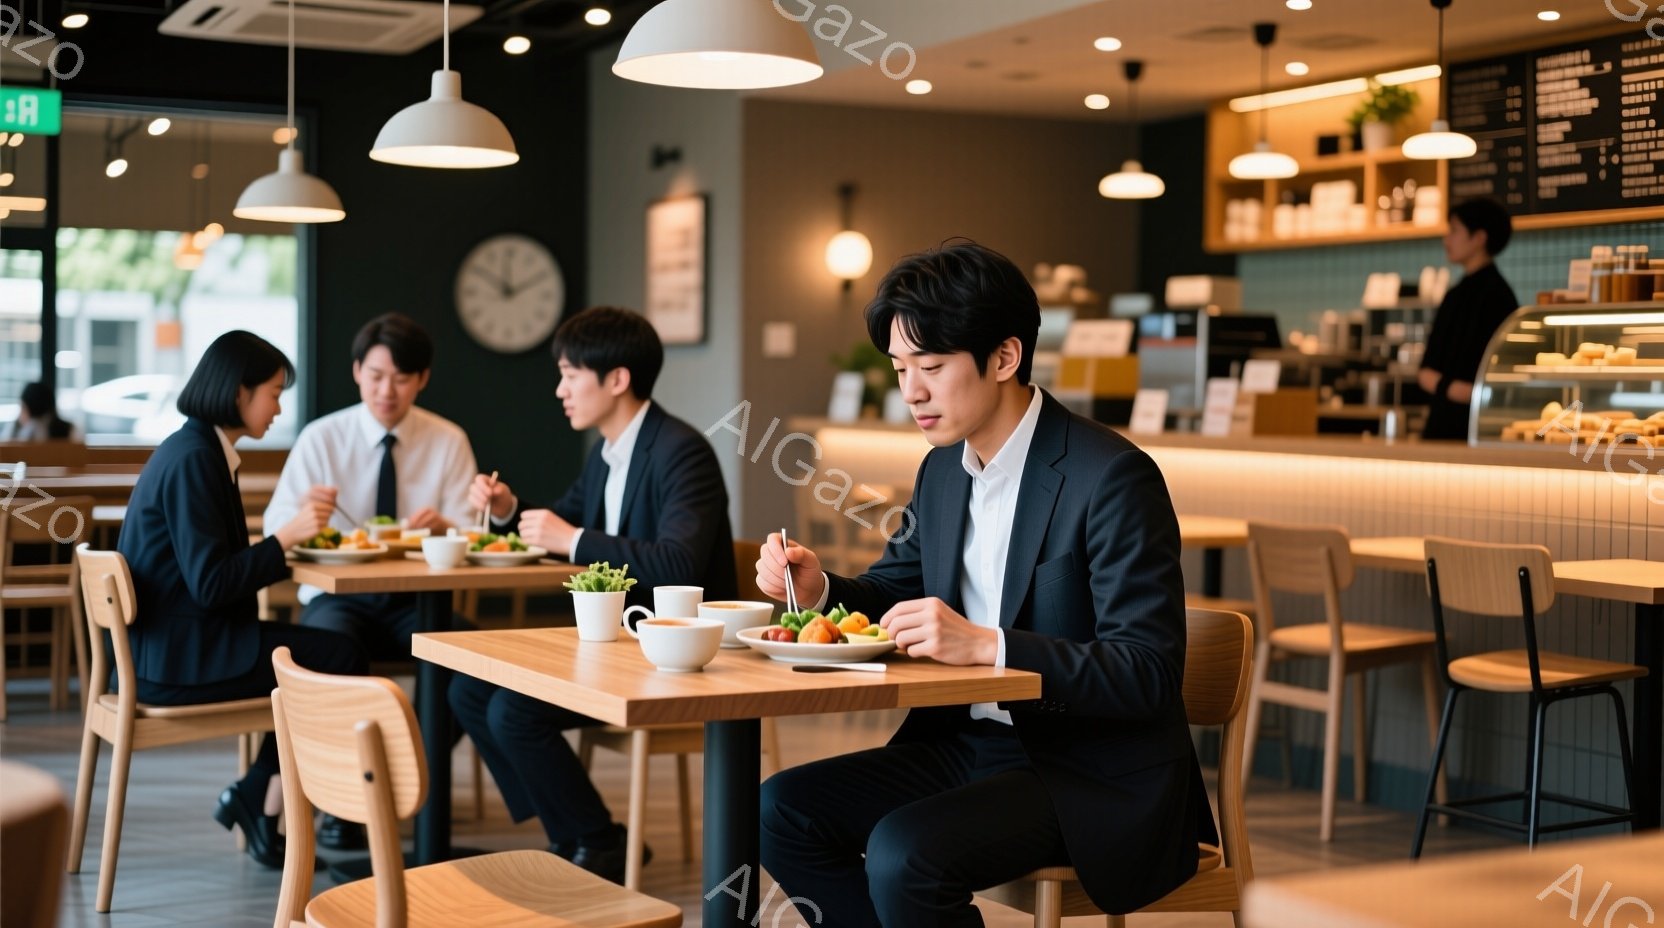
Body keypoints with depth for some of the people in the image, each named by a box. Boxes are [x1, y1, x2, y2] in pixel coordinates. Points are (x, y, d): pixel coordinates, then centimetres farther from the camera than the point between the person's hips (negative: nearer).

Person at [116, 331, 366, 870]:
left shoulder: (199, 451, 13)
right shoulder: (192, 460, -18)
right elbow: (210, 584, -22)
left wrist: (293, 535, 6)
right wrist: (285, 537, -17)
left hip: (172, 645, 10)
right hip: (176, 659, -10)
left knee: (335, 653, 6)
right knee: (341, 659, -11)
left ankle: (257, 802, 8)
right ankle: (258, 802, 4)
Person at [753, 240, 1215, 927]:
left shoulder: (1113, 477, -18)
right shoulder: (942, 470, 7)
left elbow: (1148, 675, -22)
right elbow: (893, 589, 21)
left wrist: (985, 644, -31)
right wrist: (819, 588, -2)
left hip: (1096, 779, -8)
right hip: (968, 743, 8)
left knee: (902, 851, -28)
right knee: (783, 809, -5)